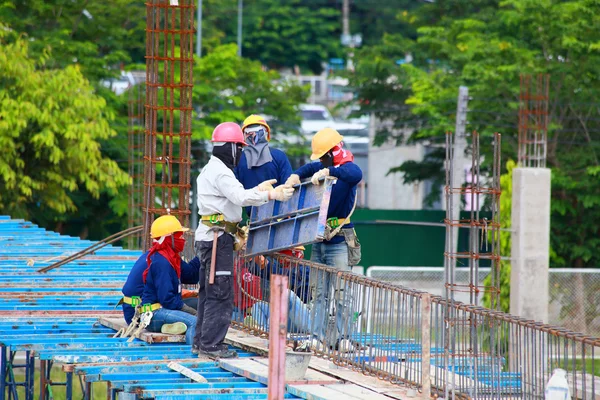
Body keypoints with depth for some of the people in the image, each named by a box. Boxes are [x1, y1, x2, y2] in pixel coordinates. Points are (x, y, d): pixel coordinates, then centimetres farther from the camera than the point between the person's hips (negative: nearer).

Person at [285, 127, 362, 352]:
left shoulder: (346, 169, -11)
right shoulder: (325, 166, 10)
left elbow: (356, 175, -32)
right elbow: (310, 168, 21)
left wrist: (327, 172, -39)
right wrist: (296, 176, 0)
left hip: (339, 242, -8)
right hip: (319, 240, 8)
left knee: (341, 293, -5)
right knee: (318, 291, 7)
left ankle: (342, 337, -2)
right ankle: (318, 336, 10)